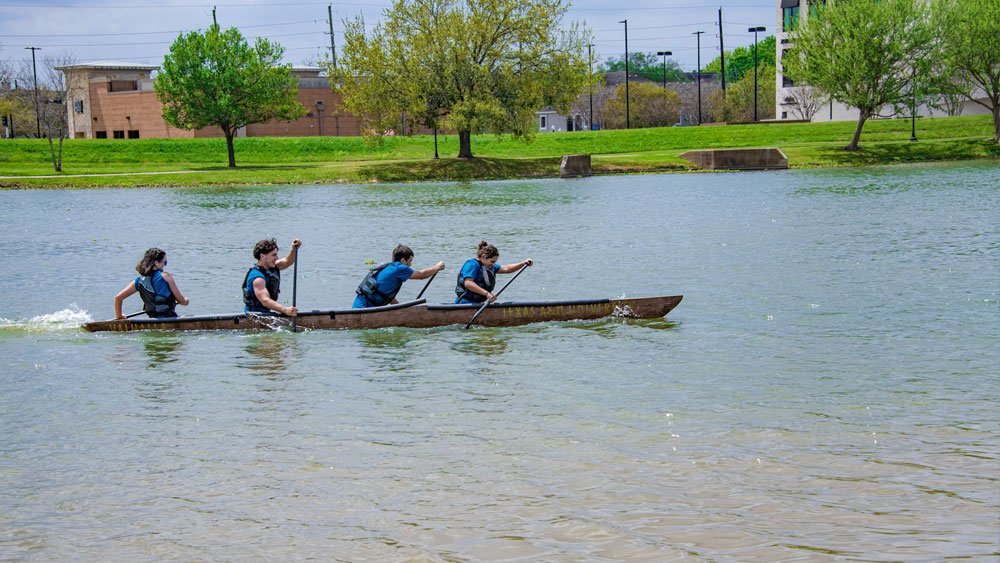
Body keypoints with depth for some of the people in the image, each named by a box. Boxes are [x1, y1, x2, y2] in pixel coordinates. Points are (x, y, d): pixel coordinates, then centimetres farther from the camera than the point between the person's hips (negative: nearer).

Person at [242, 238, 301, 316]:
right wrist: (285, 310, -41)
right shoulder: (257, 277, -20)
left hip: (266, 313, 9)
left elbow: (287, 262, 11)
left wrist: (294, 249, -10)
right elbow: (265, 301, -30)